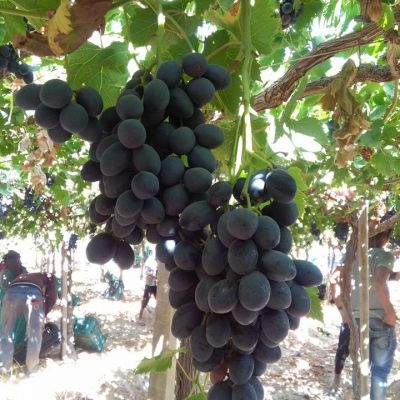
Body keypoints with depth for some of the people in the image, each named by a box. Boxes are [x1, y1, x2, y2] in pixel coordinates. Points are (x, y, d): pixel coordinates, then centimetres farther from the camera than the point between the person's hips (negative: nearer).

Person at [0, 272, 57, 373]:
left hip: (11, 292, 3)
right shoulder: (49, 276, 35)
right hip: (33, 293, -3)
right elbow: (52, 296, 20)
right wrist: (42, 316, 26)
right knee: (34, 335, 8)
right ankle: (32, 371, 11)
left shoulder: (22, 276, 47)